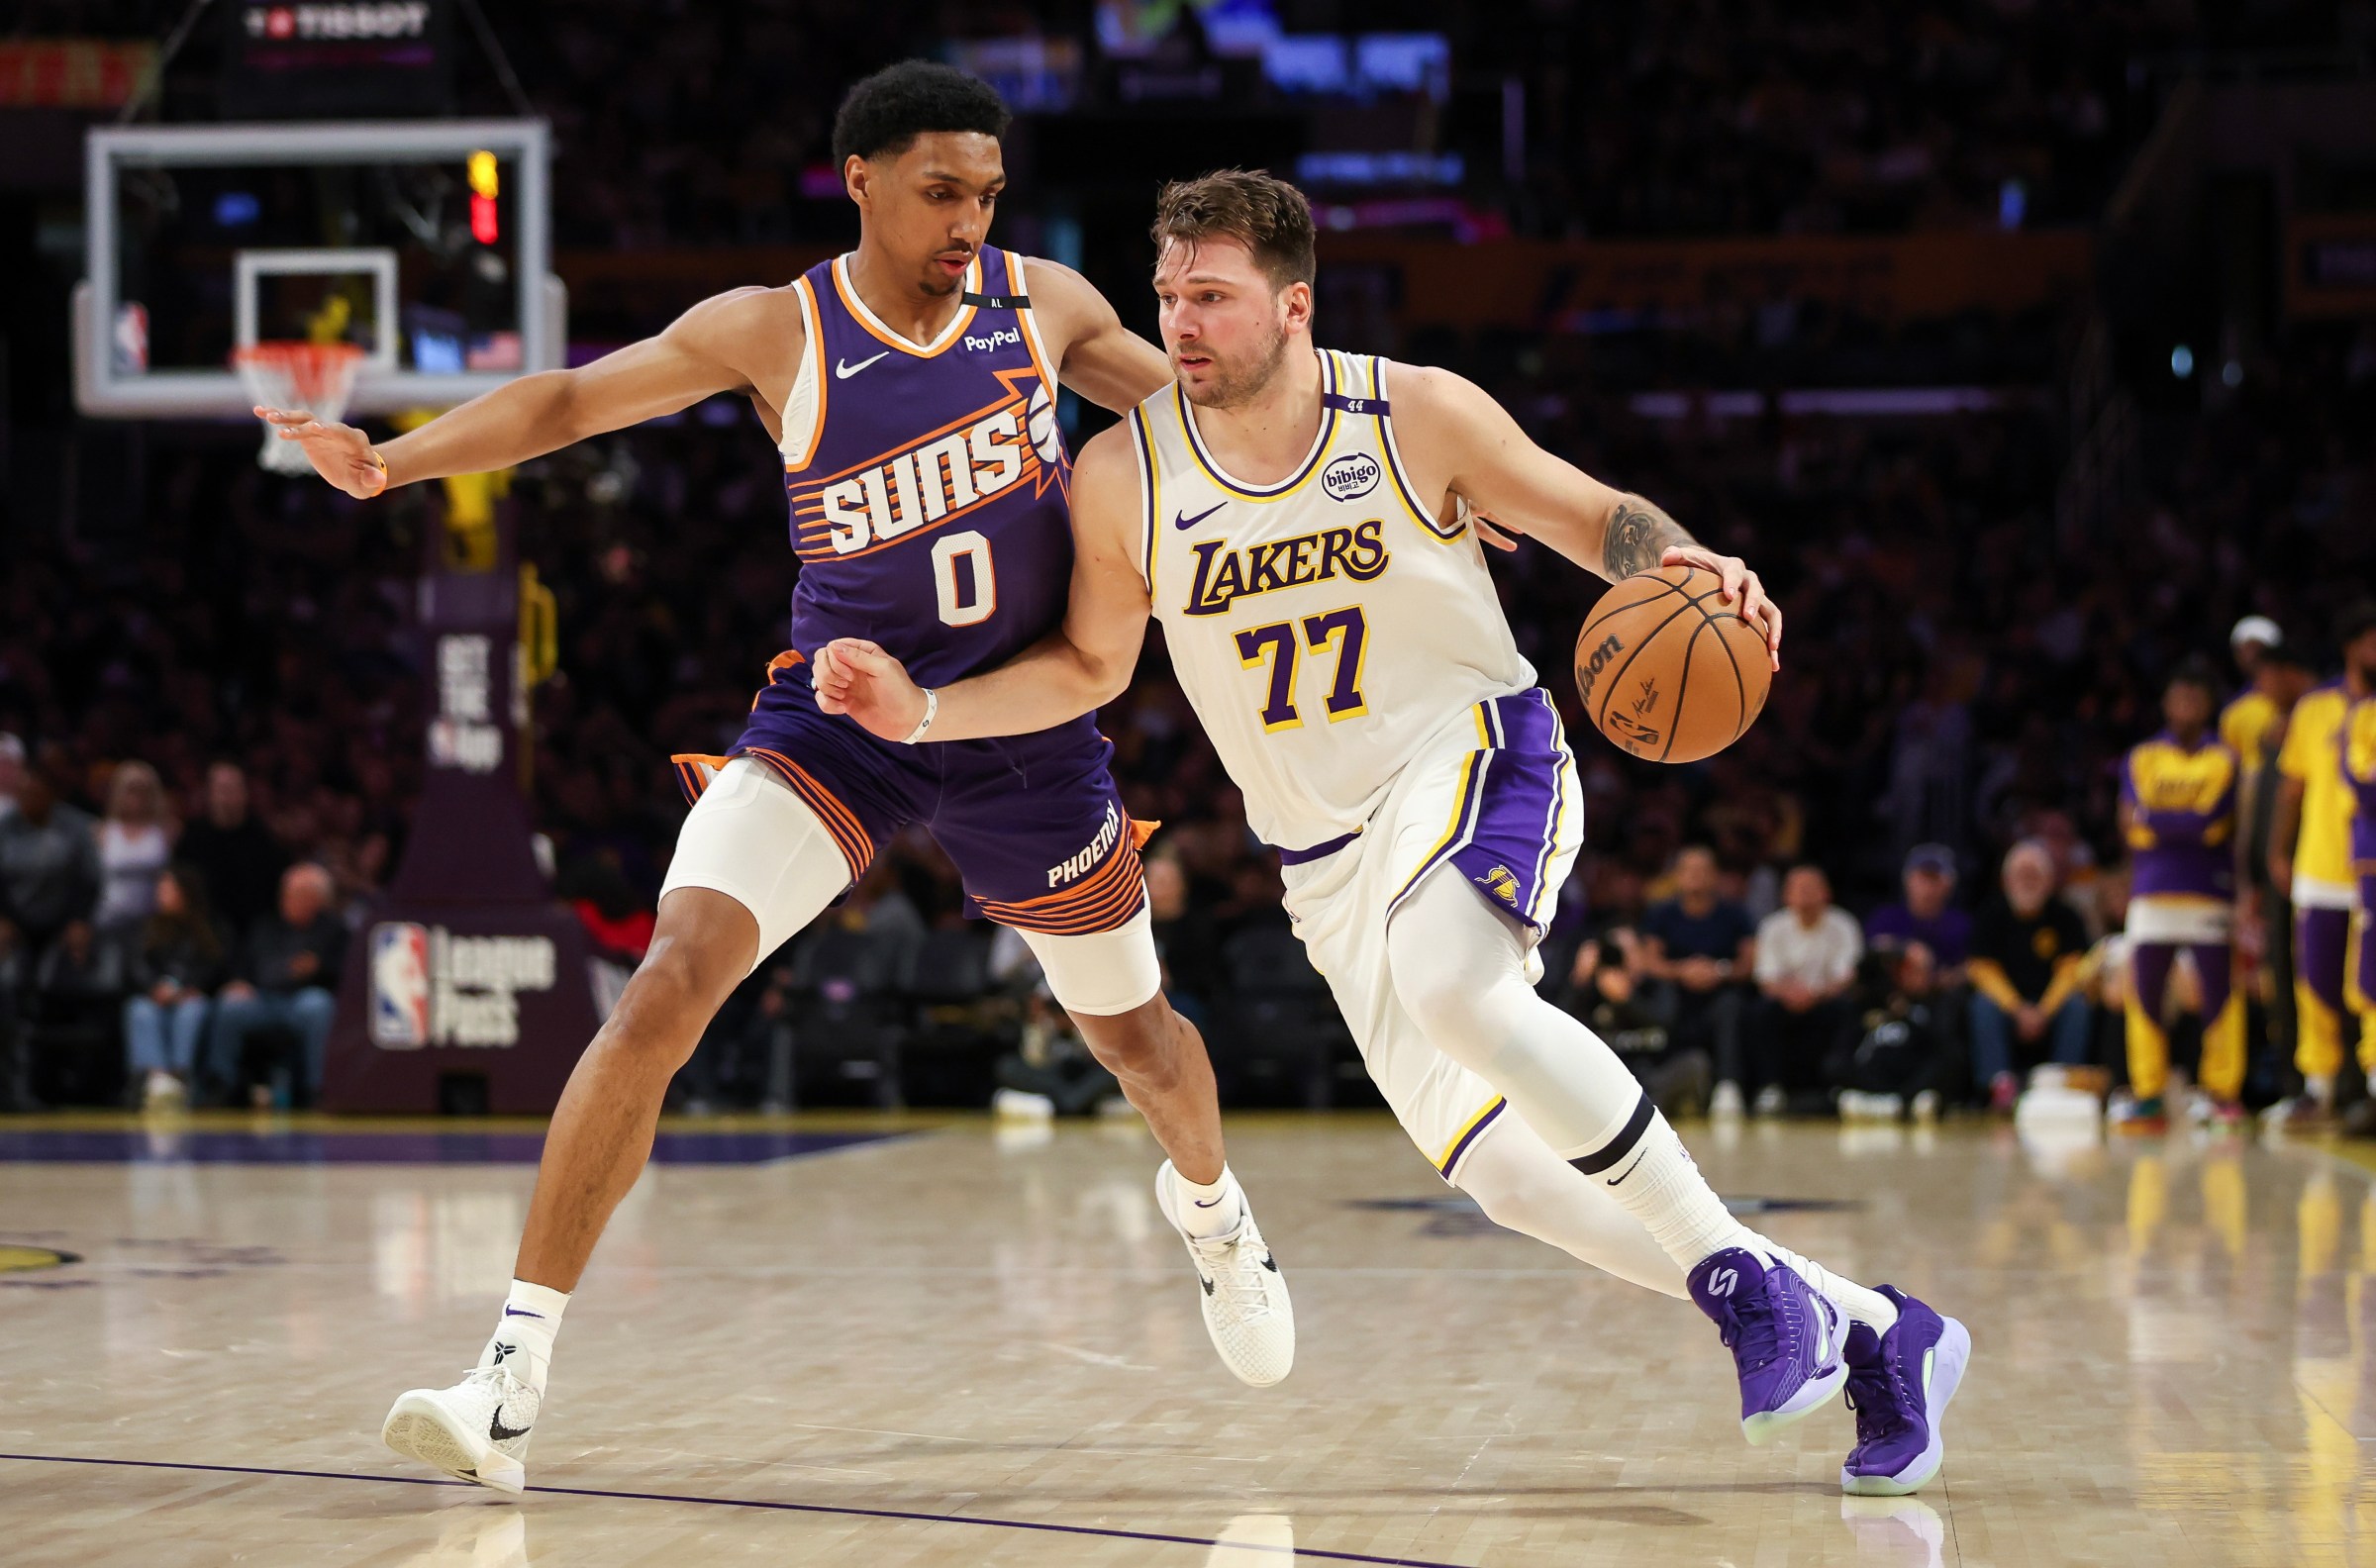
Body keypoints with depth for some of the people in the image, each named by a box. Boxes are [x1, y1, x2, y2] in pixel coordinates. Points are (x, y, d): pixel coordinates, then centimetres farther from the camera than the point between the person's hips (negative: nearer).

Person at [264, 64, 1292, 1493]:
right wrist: (395, 460, -20)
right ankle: (514, 1382, -21)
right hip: (839, 716, -2)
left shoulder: (1044, 303, -5)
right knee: (665, 993, -22)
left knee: (1137, 1035, 18)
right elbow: (573, 398, -6)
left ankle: (1210, 1203, 57)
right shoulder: (774, 334, -10)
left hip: (1026, 729, 2)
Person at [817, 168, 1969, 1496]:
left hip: (1477, 756, -4)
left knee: (1451, 986, -37)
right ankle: (1869, 1331, 15)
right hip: (1329, 859, 4)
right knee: (1504, 1174, 0)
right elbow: (1089, 667, 8)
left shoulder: (1419, 415, -11)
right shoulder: (1125, 476, -5)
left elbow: (1592, 516, -1)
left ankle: (1744, 1280, -24)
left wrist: (1686, 564, -23)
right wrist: (924, 710, -7)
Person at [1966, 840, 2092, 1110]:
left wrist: (2043, 1012, -22)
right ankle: (2001, 1084, -38)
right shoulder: (1992, 915, 1)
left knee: (2076, 1005, -29)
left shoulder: (2064, 917, 1)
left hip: (2052, 1004, 0)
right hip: (2007, 1002, 0)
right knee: (1984, 1003, -30)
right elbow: (1985, 970, -6)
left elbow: (2070, 969, -7)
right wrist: (2019, 1010, -22)